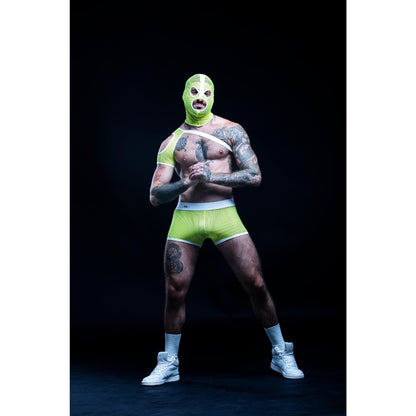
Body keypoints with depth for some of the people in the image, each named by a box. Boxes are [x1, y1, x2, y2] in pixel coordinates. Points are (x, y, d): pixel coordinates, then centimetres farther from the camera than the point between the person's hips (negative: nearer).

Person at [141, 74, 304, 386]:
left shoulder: (231, 131, 6)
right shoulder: (171, 143, 10)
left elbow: (255, 176, -4)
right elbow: (155, 196, 5)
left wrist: (213, 176, -17)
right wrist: (186, 183, -15)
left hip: (224, 214, -1)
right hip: (185, 218, 2)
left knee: (256, 284, -5)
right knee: (175, 291, 0)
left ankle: (282, 355, 13)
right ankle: (169, 364, 18)